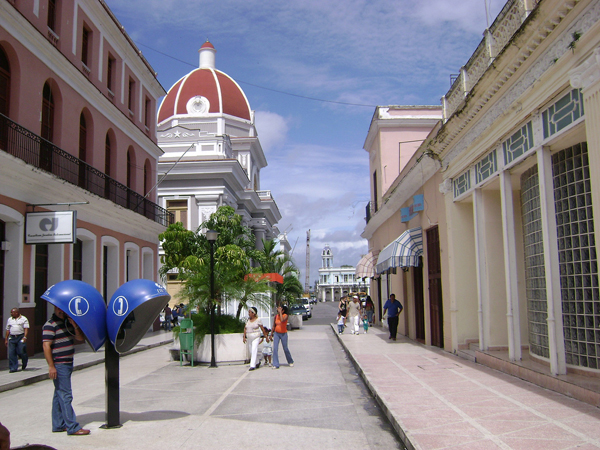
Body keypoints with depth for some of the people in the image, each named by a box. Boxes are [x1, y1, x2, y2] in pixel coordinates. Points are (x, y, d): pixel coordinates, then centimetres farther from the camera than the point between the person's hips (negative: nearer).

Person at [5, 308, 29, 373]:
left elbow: (26, 328, -4)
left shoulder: (23, 319, 2)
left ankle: (24, 365, 21)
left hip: (21, 337, -4)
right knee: (11, 353, -2)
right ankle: (13, 368, 4)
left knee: (21, 352, -6)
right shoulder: (9, 320, 16)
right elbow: (8, 330, 18)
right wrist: (6, 339, 14)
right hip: (12, 338, 4)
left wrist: (25, 337, -16)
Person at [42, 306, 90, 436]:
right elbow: (46, 346, -16)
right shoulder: (50, 325, -11)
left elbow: (80, 338, 10)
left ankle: (58, 425, 22)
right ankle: (73, 427, -6)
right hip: (59, 365, -9)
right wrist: (51, 366, -20)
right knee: (65, 396, -7)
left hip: (68, 364, 9)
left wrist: (74, 325, -7)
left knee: (59, 395, 14)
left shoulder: (67, 322, 13)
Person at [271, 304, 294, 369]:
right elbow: (274, 326, 10)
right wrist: (271, 334, 12)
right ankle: (275, 364, -3)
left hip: (283, 334, -3)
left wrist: (280, 312, -24)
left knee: (285, 348, 6)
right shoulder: (276, 316, 1)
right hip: (276, 333, 3)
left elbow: (282, 320, -33)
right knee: (275, 348, -8)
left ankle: (290, 362, 30)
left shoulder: (285, 315, -10)